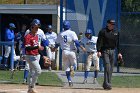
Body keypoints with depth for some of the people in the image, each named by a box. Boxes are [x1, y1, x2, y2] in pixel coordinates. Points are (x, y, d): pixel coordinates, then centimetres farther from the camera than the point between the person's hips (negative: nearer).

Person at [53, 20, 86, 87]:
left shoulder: (60, 34, 7)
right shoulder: (72, 33, -3)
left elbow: (57, 44, 12)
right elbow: (76, 42, -14)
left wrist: (54, 49, 31)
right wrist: (82, 47, -7)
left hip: (64, 51, 2)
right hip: (71, 51, -2)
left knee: (66, 68, 8)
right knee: (74, 64, 12)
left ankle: (69, 81, -2)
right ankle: (72, 68, -25)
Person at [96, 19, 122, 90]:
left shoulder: (116, 32, 11)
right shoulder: (103, 31, -4)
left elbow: (118, 43, 16)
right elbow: (99, 42, -7)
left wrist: (119, 52, 10)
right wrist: (99, 51, -17)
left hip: (112, 51, 5)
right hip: (105, 51, -5)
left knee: (111, 69, 5)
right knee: (107, 67, -16)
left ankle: (106, 84, 12)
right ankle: (107, 84, -19)